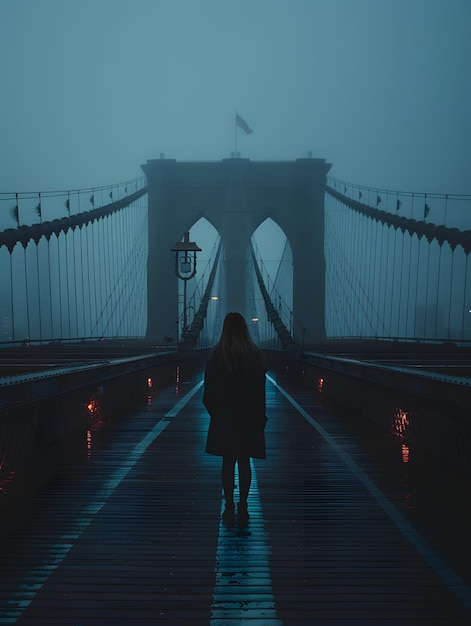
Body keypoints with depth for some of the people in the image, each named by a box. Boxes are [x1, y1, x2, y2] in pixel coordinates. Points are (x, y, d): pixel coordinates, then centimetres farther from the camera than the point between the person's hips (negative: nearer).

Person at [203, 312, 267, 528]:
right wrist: (260, 416, 7)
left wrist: (214, 412, 12)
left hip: (224, 418, 0)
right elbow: (260, 389, -2)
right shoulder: (255, 354, -5)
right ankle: (243, 509, 12)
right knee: (244, 463, 9)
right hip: (249, 418, 1)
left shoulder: (216, 355, -7)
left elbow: (209, 391, -3)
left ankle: (229, 510, 8)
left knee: (228, 463, 7)